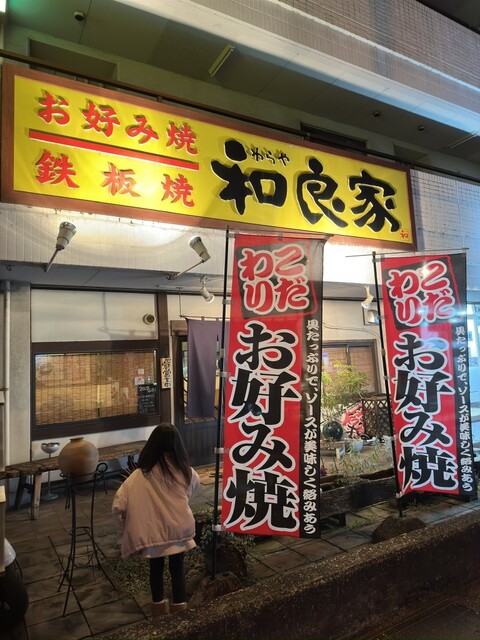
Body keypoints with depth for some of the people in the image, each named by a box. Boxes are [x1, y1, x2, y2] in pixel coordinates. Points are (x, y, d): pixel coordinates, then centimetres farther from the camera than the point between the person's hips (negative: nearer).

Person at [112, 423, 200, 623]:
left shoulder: (141, 475, -18)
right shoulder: (185, 471, -13)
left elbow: (118, 506, -18)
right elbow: (194, 487, 10)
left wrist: (128, 528, -1)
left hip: (152, 532, 0)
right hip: (179, 529, 0)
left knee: (156, 569, 22)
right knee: (177, 567, 20)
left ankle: (159, 611, 39)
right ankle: (179, 609, 32)